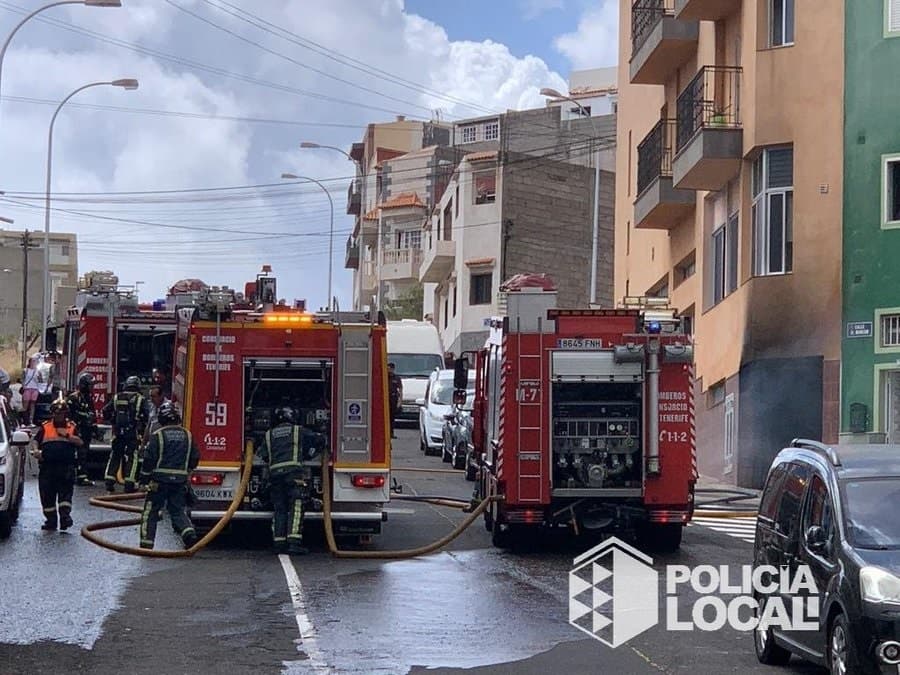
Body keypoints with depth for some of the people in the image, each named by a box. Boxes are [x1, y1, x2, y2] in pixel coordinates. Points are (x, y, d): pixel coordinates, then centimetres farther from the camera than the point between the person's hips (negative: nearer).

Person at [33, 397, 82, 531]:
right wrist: (37, 452, -8)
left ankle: (65, 516, -12)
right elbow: (36, 443, 11)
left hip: (66, 467, -1)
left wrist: (67, 435, -11)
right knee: (47, 495, 3)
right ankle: (50, 520, 10)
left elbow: (79, 442, 0)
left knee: (65, 493, -9)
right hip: (47, 466, 1)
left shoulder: (72, 427, 11)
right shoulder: (45, 427, 12)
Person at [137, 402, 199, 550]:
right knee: (179, 511, 10)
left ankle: (146, 543, 5)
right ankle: (189, 533, -13)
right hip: (180, 481, 3)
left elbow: (149, 460, -9)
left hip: (159, 480, -3)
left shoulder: (158, 435, -8)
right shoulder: (187, 435, 4)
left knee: (150, 511, 7)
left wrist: (144, 481, -2)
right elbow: (195, 457, 10)